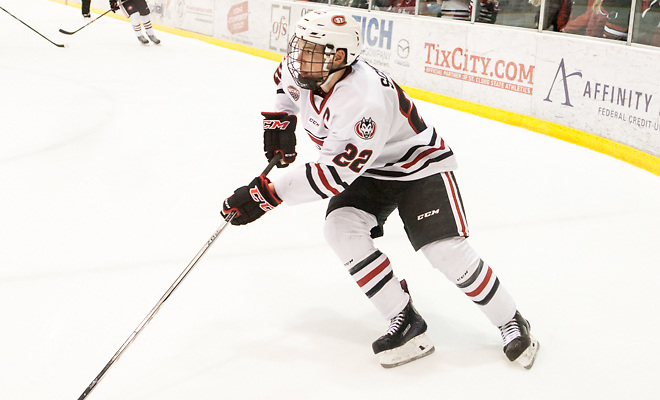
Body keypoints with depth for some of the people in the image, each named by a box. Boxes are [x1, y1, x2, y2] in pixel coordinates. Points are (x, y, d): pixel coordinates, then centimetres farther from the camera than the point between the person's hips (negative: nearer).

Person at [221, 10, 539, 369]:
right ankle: (407, 325, -11)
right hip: (368, 173, 7)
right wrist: (279, 120, 2)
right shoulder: (301, 72, -14)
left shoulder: (365, 102, -38)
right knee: (340, 228, -19)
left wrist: (267, 194, -33)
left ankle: (511, 324, 6)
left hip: (419, 167, -7)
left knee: (446, 251, -18)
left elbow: (333, 174, -34)